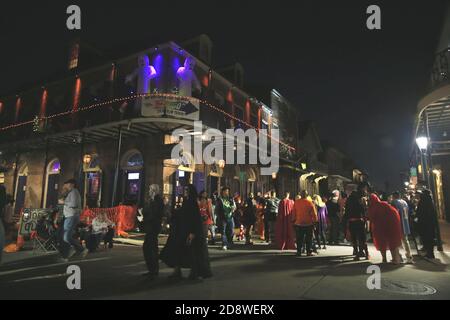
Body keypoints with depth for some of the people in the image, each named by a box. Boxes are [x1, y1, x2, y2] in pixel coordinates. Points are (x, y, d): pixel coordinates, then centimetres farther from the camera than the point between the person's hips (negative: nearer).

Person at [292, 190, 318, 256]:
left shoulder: (296, 202, -2)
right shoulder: (310, 203, -8)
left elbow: (294, 213, 4)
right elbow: (314, 214, -5)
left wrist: (293, 220, 13)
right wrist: (315, 221, 4)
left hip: (298, 224, 2)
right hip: (308, 224, -2)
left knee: (299, 239, 9)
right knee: (309, 239, 8)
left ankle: (299, 252, 9)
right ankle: (309, 252, 9)